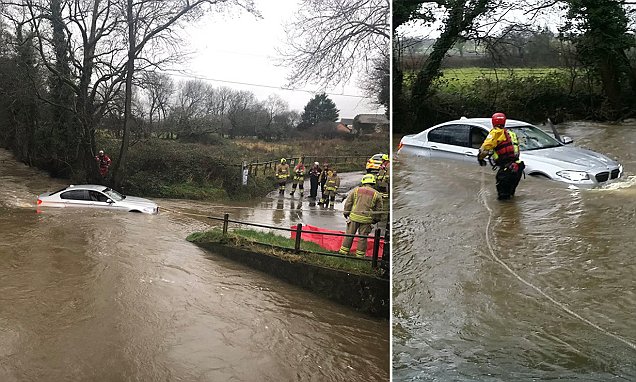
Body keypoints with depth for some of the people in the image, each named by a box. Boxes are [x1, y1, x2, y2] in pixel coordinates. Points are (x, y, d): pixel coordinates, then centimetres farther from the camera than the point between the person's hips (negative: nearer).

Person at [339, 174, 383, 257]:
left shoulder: (356, 190, 2)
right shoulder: (377, 194, 1)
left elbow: (348, 203, 4)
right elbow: (379, 209, 7)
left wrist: (346, 213, 16)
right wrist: (376, 219, 19)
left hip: (354, 216, 1)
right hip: (366, 219, 0)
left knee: (349, 234, 10)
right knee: (363, 237, 8)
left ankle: (344, 251, 15)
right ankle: (360, 254, 13)